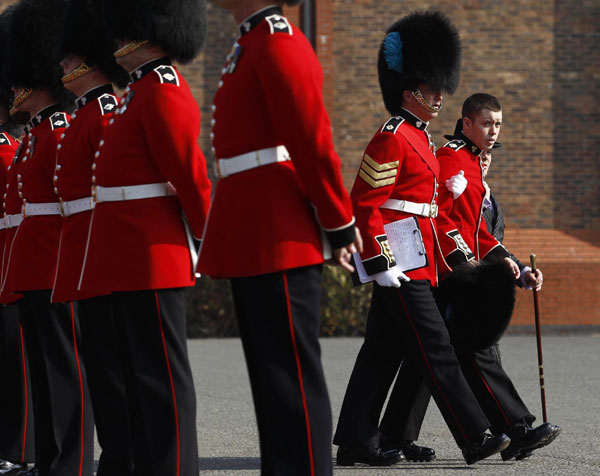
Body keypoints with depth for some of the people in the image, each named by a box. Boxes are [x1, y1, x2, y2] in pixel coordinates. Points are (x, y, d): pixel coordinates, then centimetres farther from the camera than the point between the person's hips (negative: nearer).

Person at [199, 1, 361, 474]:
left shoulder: (277, 42, -13)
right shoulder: (253, 45, 18)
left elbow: (314, 140, -16)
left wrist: (340, 223, -13)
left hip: (278, 240, -10)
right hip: (256, 240, 10)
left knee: (290, 371, -8)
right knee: (272, 370, 12)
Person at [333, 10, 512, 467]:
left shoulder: (420, 138, 19)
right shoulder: (392, 138, -13)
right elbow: (365, 203, -18)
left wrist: (457, 245, 23)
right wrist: (380, 262, -21)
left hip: (420, 262, 10)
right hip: (402, 265, -10)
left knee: (383, 352, 10)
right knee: (436, 351, -8)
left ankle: (356, 442, 12)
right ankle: (475, 438, -8)